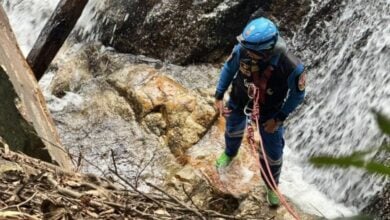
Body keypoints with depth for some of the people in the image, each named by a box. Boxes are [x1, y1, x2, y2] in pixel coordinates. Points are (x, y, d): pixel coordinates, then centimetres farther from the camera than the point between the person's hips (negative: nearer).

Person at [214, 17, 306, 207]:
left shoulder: (291, 67, -41)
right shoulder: (242, 50, -36)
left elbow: (297, 94, -18)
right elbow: (229, 68, -11)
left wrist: (279, 118, -16)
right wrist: (219, 96, -8)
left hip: (269, 109, -2)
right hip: (240, 100, 2)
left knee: (273, 152, 12)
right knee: (233, 129, 31)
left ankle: (272, 186, 44)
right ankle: (230, 153, 68)